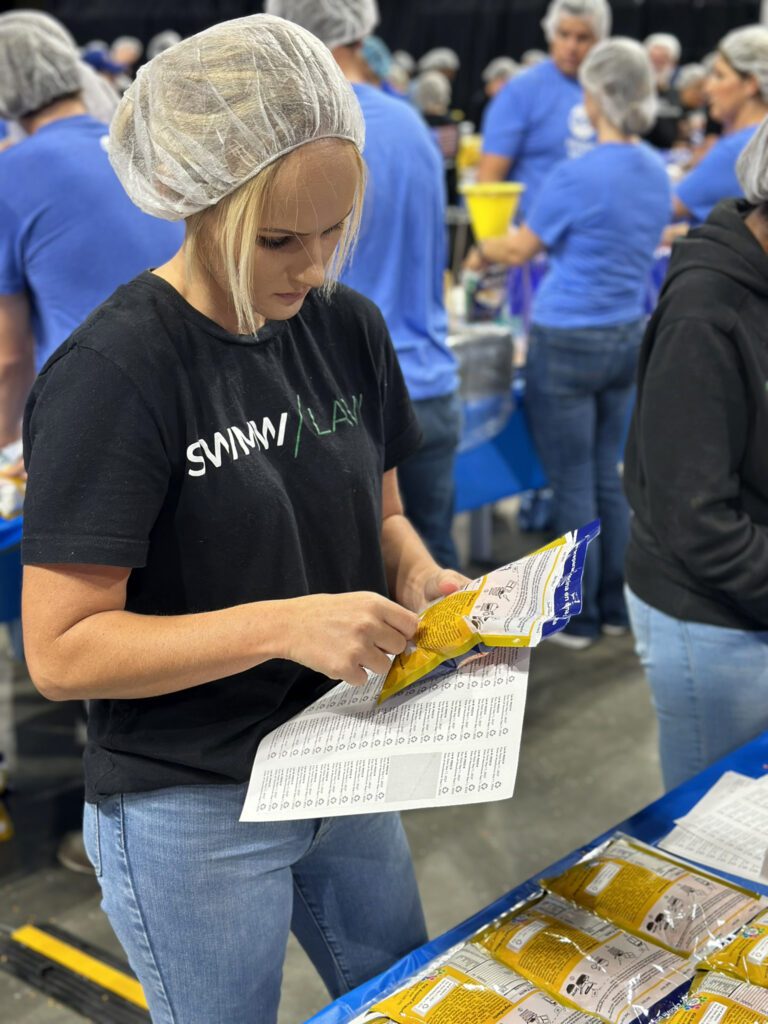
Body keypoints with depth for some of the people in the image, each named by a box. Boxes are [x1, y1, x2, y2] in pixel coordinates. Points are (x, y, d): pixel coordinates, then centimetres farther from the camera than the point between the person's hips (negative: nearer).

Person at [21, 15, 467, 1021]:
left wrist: (420, 580, -11)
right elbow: (62, 650, -22)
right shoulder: (113, 373, -22)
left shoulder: (350, 327, -3)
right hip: (191, 814, -6)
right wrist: (285, 625, -31)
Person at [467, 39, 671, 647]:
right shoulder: (657, 173, 5)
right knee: (607, 477, 15)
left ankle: (577, 619, 14)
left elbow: (519, 249, -7)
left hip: (568, 343, -7)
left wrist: (483, 251, 13)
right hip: (629, 337, 7)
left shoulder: (578, 176, -18)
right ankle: (614, 608, 24)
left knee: (572, 485, 3)